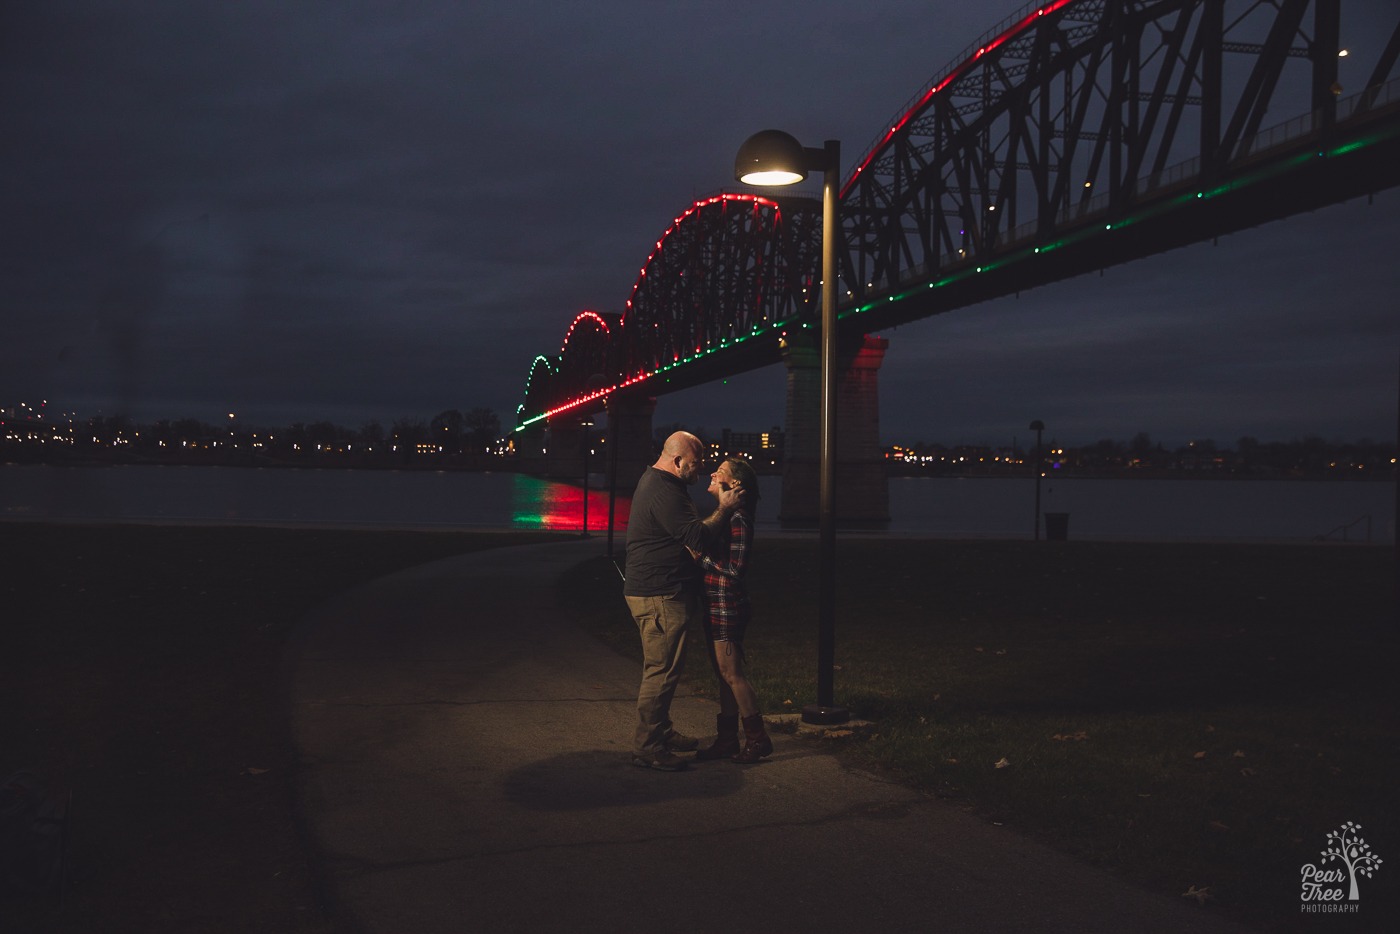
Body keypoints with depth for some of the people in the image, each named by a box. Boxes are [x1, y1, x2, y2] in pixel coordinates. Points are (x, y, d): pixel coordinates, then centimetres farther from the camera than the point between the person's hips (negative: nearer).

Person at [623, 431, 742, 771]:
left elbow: (686, 527, 21)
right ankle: (646, 746, -2)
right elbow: (698, 537, -24)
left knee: (660, 667, 19)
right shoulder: (664, 492, -20)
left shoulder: (655, 481, 15)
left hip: (653, 593, 11)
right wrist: (724, 509, -13)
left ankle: (661, 732, 31)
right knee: (662, 670, -7)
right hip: (659, 596, -11)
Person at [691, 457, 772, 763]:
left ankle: (757, 738, 6)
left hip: (728, 606, -10)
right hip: (716, 604, 10)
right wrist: (699, 554, 2)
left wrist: (701, 557, -17)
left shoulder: (737, 519, -16)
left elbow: (735, 569, -19)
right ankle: (727, 739, 21)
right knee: (724, 674, 13)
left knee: (732, 673, -3)